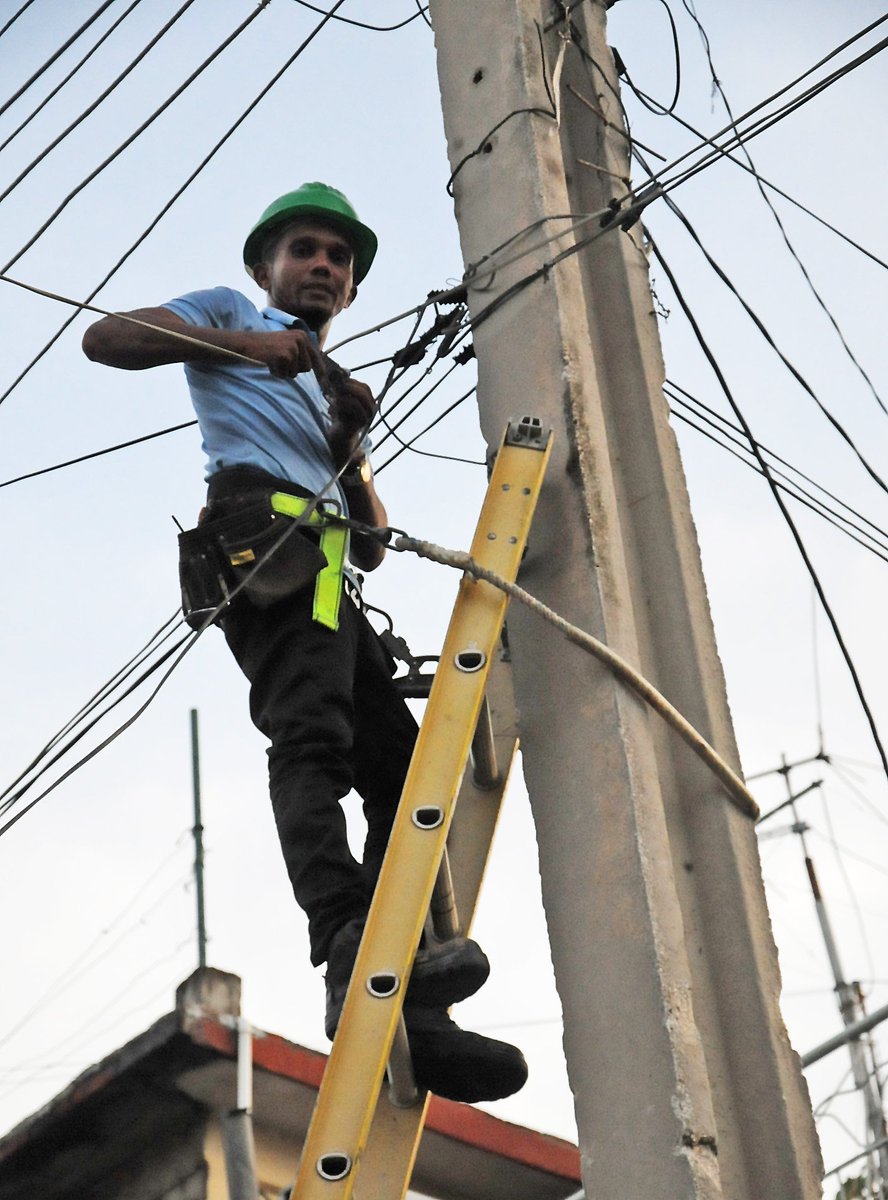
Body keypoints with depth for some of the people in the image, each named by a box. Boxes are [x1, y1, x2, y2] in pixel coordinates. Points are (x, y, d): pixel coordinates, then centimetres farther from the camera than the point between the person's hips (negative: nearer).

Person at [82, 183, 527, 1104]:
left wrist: (351, 439, 9)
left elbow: (373, 544, 27)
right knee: (313, 737, -29)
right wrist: (244, 344, -5)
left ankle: (402, 1009, -17)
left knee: (403, 765, -8)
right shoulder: (228, 315, 25)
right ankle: (353, 952, -48)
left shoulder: (332, 392, 39)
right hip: (263, 527, -7)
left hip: (326, 576, 7)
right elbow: (104, 338, 5)